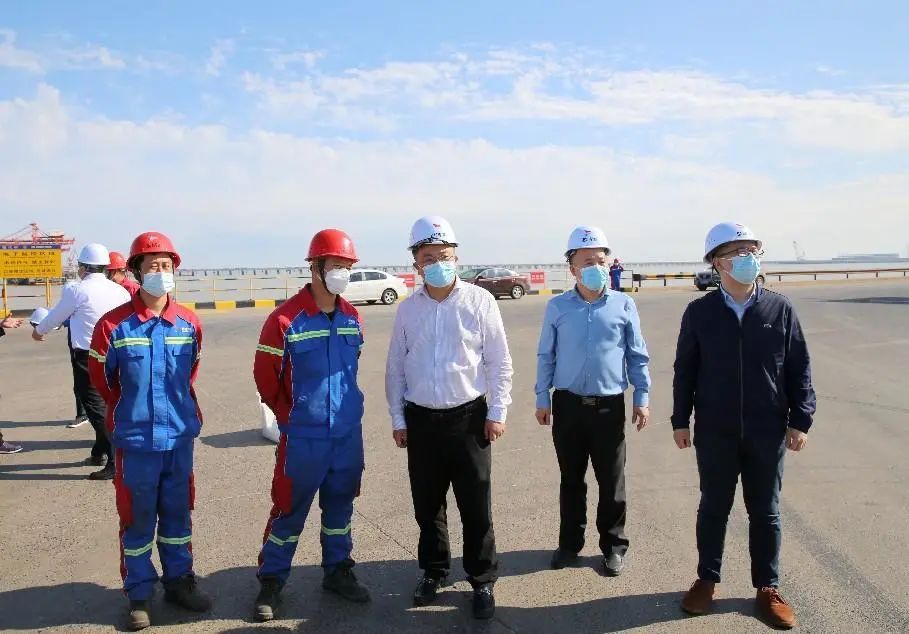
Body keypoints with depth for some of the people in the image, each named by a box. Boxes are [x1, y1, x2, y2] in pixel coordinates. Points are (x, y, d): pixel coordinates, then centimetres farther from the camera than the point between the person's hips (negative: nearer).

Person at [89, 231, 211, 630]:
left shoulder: (189, 323, -2)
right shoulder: (114, 325, -12)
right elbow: (102, 379, 2)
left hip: (180, 436, 3)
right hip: (136, 438, -3)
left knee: (178, 513, 15)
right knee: (137, 518, 9)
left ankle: (179, 581, 32)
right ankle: (139, 594, 24)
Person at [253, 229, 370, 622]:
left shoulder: (352, 318, 3)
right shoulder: (285, 320, -15)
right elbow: (265, 375, -5)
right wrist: (289, 416, 4)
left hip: (349, 433, 5)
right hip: (304, 436, -5)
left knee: (340, 505, 17)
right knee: (290, 509, 6)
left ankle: (338, 571, 34)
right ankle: (271, 582, 24)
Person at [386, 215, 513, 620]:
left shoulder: (480, 301, -5)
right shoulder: (407, 309, 3)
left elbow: (499, 362, -2)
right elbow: (395, 368, 8)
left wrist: (497, 413, -5)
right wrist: (397, 419, 7)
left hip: (468, 417, -2)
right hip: (421, 420, 3)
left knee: (476, 506, 3)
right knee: (427, 504, 13)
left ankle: (482, 581, 20)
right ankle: (434, 572, 32)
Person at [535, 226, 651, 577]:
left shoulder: (623, 305, -2)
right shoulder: (557, 307, 0)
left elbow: (637, 355, 4)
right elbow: (546, 356, 6)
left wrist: (642, 397, 2)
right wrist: (542, 397, 4)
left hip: (609, 405, -1)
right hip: (568, 404, 1)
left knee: (612, 481, 9)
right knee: (571, 479, 13)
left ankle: (614, 545, 25)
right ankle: (570, 542, 28)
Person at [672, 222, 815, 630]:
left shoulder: (780, 310, -2)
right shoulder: (699, 312, -3)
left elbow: (799, 368, 2)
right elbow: (685, 369, 1)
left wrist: (800, 420, -2)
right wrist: (680, 420, 1)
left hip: (767, 431, 1)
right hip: (715, 432, 0)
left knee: (765, 511, 12)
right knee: (714, 507, 13)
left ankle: (768, 587, 28)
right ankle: (707, 579, 30)